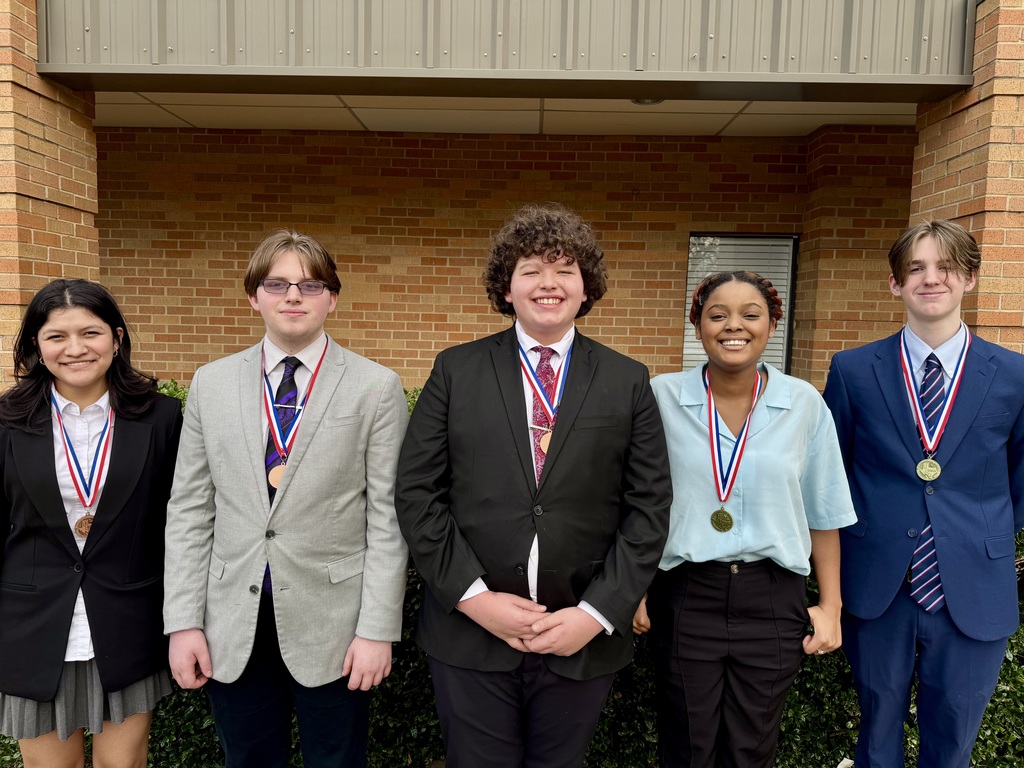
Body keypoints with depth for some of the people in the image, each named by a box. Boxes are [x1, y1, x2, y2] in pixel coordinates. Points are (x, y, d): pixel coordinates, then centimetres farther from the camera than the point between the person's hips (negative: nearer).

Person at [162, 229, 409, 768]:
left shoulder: (376, 388, -6)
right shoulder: (211, 384, 4)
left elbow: (387, 518, -7)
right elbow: (190, 510, 4)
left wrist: (378, 627, -9)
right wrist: (182, 621, 1)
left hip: (333, 624, -2)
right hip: (232, 626, 3)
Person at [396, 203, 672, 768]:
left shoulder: (628, 382, 1)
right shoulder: (456, 371, 0)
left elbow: (648, 508, -2)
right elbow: (416, 492, -3)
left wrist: (597, 613, -9)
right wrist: (473, 596, -11)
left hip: (584, 638, 1)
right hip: (469, 633, 0)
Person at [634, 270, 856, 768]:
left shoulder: (805, 404, -4)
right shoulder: (663, 396, -7)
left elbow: (823, 514, 4)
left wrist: (830, 605, 5)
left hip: (773, 600, 1)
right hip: (684, 595, 0)